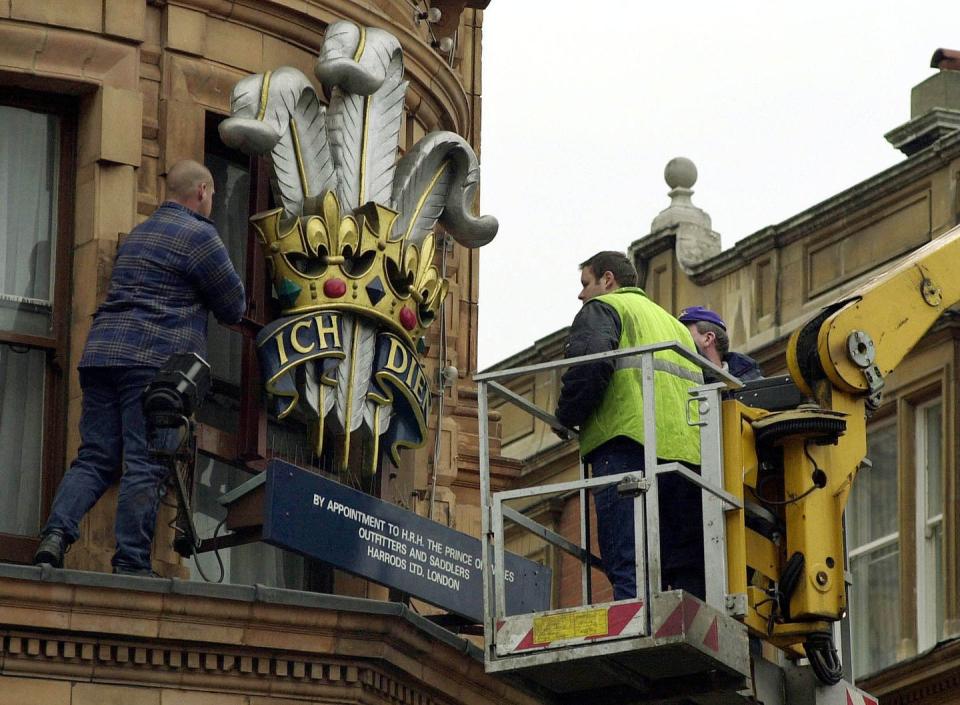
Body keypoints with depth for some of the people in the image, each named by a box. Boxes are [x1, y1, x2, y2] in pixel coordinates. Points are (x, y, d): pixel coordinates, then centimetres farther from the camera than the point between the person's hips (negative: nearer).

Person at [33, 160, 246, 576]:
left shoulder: (137, 235, 26)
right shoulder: (199, 236, 0)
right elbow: (233, 307, 2)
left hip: (103, 351, 7)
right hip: (158, 356, -7)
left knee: (94, 459, 5)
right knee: (145, 466, -8)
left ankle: (56, 533, -15)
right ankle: (131, 564, -12)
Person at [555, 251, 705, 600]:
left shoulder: (603, 308, 12)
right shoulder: (673, 322, 36)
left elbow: (589, 362, -8)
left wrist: (568, 415, 4)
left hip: (629, 445, -7)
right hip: (690, 452, 7)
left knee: (630, 573, -17)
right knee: (690, 576, 5)